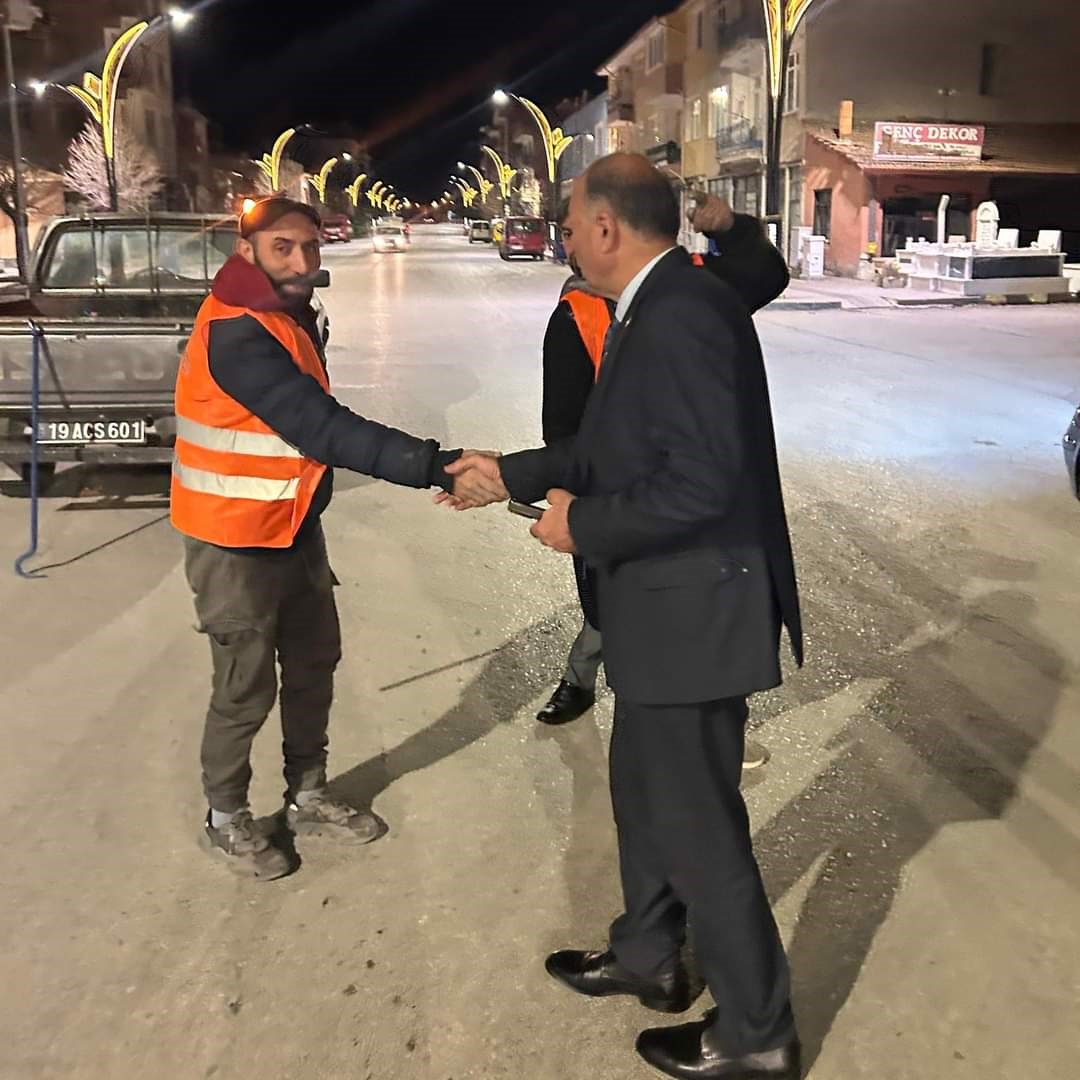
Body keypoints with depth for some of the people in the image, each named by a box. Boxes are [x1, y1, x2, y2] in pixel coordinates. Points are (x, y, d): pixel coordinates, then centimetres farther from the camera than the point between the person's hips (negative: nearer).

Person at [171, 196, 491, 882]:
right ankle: (227, 819, 26)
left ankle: (308, 797, 36)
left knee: (313, 665, 17)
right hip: (237, 542, -9)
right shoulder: (237, 334, -25)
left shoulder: (293, 319, 7)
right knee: (247, 687, 4)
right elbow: (323, 429, -35)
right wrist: (436, 465, -41)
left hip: (296, 529, 9)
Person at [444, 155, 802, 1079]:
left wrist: (583, 527, -15)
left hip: (693, 608, -10)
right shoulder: (660, 307, 9)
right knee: (646, 789, 23)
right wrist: (508, 476, 22)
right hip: (666, 605, 10)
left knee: (699, 822, 5)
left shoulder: (680, 314, -23)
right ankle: (647, 955, 45)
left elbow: (700, 482, -29)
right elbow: (619, 448, 18)